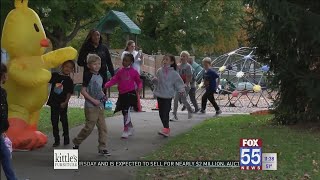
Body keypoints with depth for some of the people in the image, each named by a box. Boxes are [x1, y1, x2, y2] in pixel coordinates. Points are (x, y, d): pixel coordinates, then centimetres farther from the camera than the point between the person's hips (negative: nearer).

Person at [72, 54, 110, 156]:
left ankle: (102, 148, 9)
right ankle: (76, 142, 17)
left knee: (102, 127, 4)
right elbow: (83, 91, -15)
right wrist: (93, 100, -19)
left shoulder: (100, 77, 11)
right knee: (89, 127, -3)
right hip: (91, 107, -7)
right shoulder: (88, 76, -12)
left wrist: (103, 96, 4)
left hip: (100, 106, 7)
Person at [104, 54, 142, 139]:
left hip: (130, 93, -5)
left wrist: (139, 87, -15)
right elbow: (114, 80, 5)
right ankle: (130, 127, 29)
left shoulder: (134, 72, 0)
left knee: (126, 111, -14)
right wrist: (106, 85, -9)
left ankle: (126, 130, -9)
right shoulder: (120, 71, 9)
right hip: (122, 94, 5)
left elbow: (139, 81, 6)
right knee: (124, 112, 11)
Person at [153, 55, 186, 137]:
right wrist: (154, 80, -5)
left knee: (165, 112, -11)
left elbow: (178, 82, -1)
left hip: (168, 96, -5)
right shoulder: (159, 71, 6)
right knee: (161, 113, 9)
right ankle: (166, 128, 22)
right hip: (159, 95, 5)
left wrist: (181, 90, -15)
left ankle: (166, 129, -8)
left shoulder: (173, 73, -4)